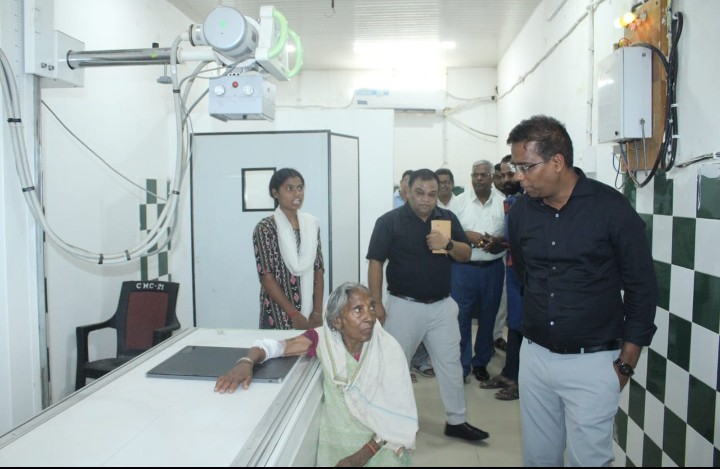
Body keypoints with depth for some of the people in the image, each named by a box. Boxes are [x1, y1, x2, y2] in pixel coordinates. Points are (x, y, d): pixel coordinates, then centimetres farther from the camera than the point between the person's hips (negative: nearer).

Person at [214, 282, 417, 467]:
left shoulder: (389, 350, -14)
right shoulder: (325, 339, -12)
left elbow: (399, 415, -11)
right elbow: (270, 345, -9)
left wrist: (361, 457, -18)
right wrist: (246, 363, -30)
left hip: (380, 442, 0)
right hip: (335, 442, 1)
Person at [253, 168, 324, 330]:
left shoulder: (312, 224, 6)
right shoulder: (265, 227, -8)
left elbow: (318, 269, 5)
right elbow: (266, 276, -11)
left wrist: (317, 310, -4)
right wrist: (294, 314, -14)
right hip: (279, 315, -4)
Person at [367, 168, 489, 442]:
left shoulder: (448, 218, 3)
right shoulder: (389, 221, -8)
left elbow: (466, 255, 4)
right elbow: (376, 263, -7)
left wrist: (448, 244, -17)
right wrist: (377, 304, -10)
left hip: (442, 306, 4)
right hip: (404, 305, -3)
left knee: (450, 363, 11)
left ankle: (456, 421, 26)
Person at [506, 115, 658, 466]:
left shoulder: (611, 208, -11)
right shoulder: (520, 211, 1)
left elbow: (642, 289, -5)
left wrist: (625, 365, -4)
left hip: (593, 362, -4)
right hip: (534, 357, 4)